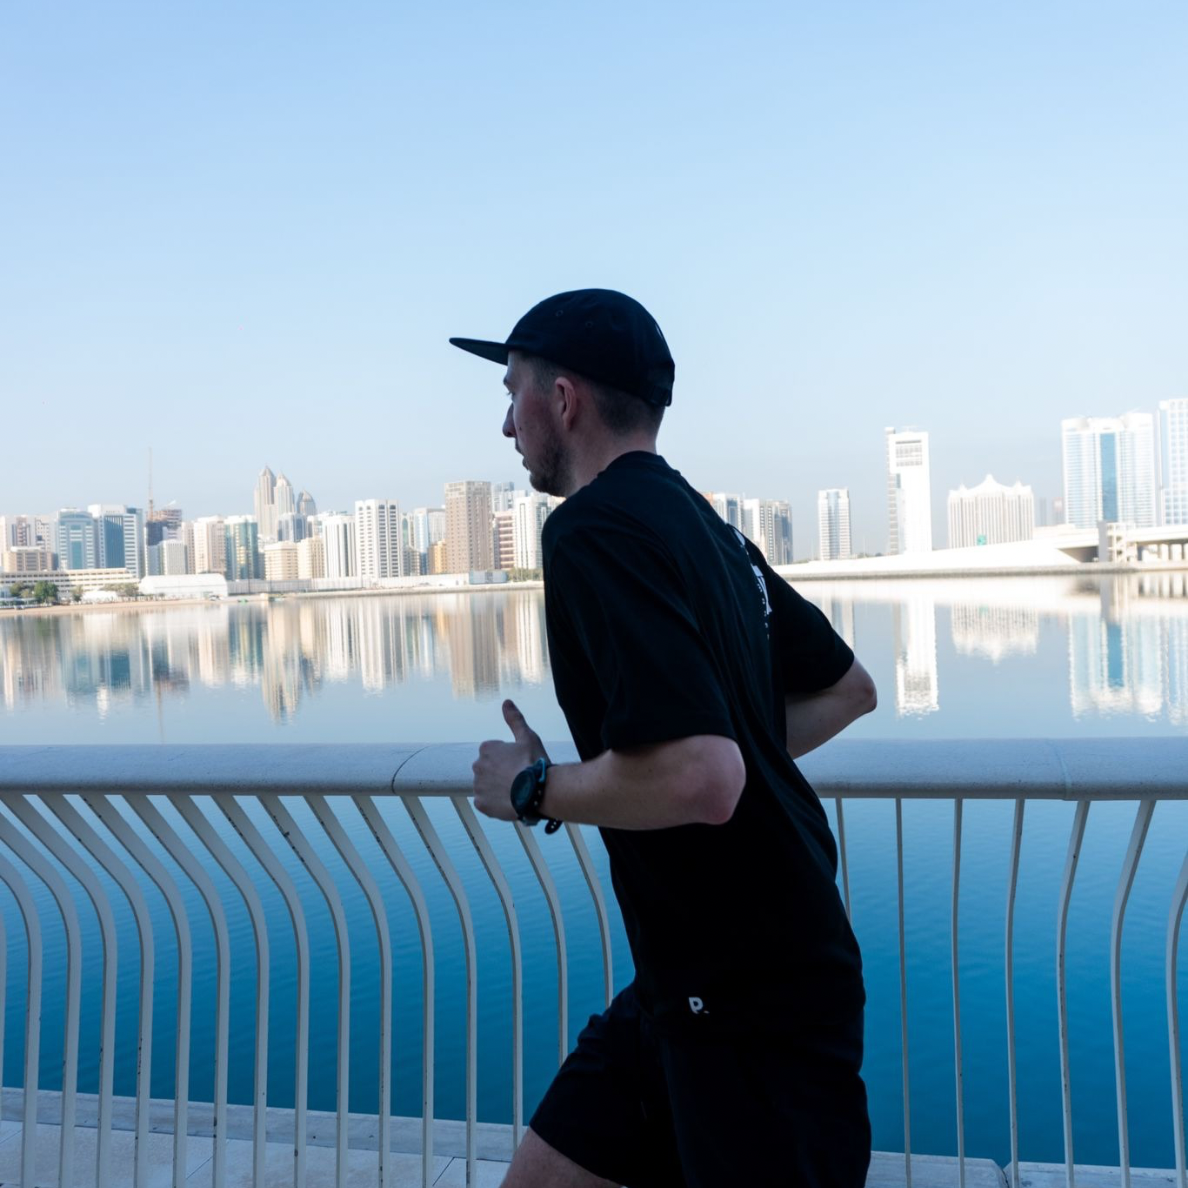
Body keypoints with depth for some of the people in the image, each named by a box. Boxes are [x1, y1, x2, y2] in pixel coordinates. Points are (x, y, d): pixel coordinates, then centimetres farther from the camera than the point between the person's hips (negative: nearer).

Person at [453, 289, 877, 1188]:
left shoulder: (594, 529, -20)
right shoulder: (701, 523, 8)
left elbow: (698, 778, -31)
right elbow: (847, 689, 18)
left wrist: (533, 790, -14)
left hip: (752, 1004, -9)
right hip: (697, 979, 9)